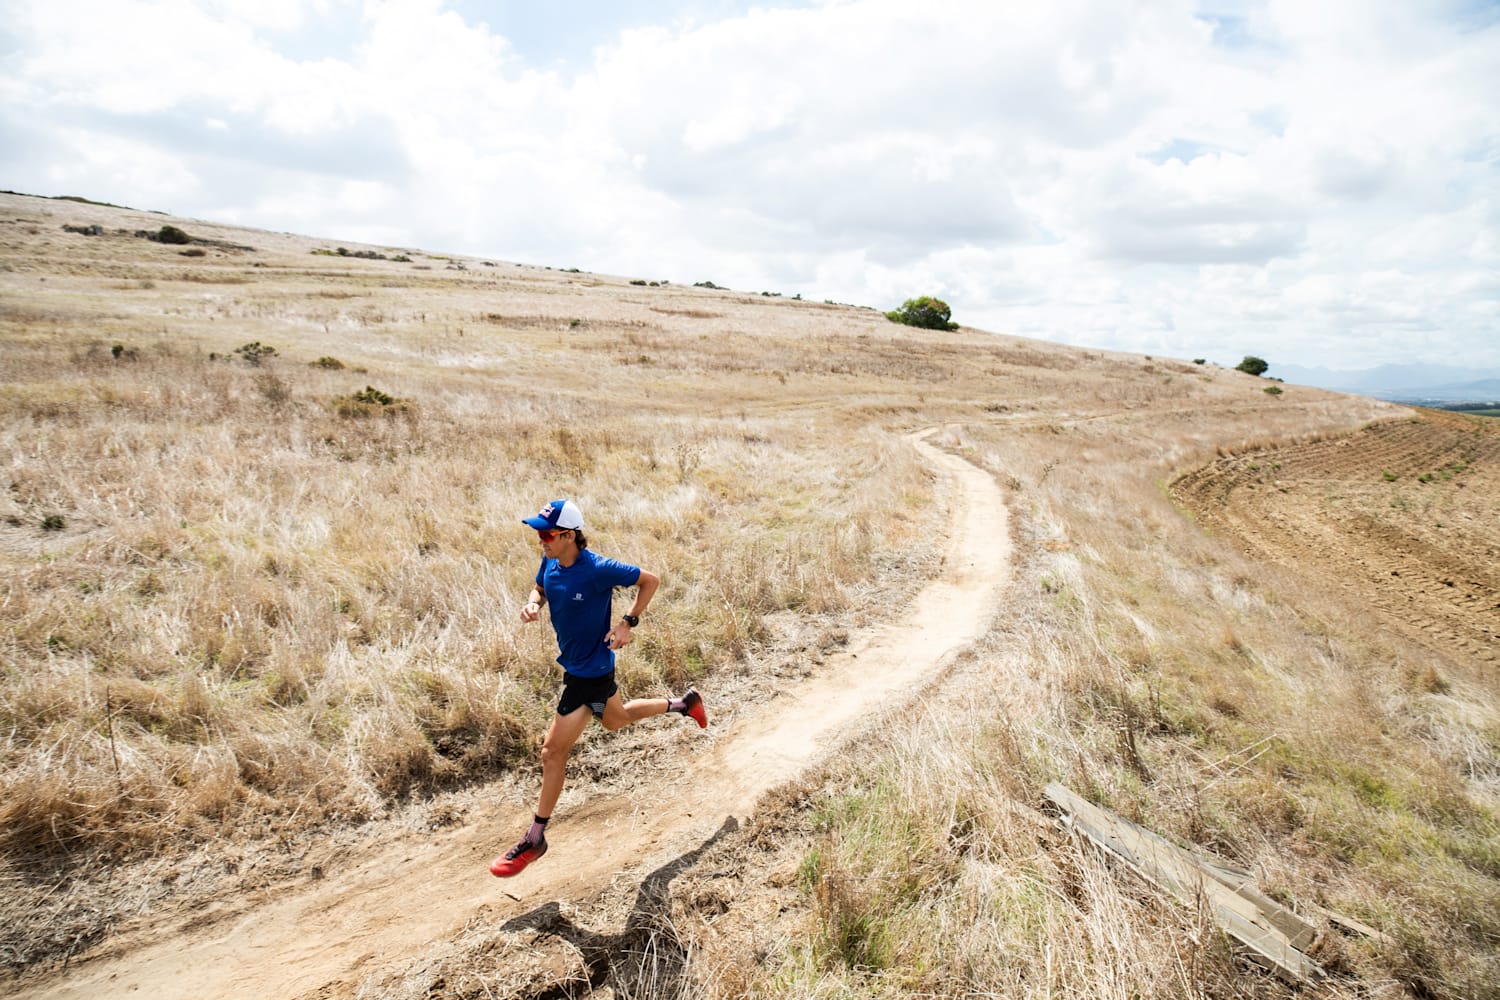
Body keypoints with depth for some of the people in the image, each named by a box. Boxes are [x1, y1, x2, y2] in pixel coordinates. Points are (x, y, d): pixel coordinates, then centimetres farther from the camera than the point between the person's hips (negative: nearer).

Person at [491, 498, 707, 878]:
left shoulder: (597, 570, -28)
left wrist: (628, 623, -21)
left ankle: (535, 838, 14)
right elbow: (540, 588, 14)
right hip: (576, 663, 9)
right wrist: (532, 603, -8)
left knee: (553, 752, -3)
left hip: (590, 671, -9)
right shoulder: (550, 562, -7)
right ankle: (684, 703, 48)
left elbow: (650, 580, -16)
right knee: (615, 719, 31)